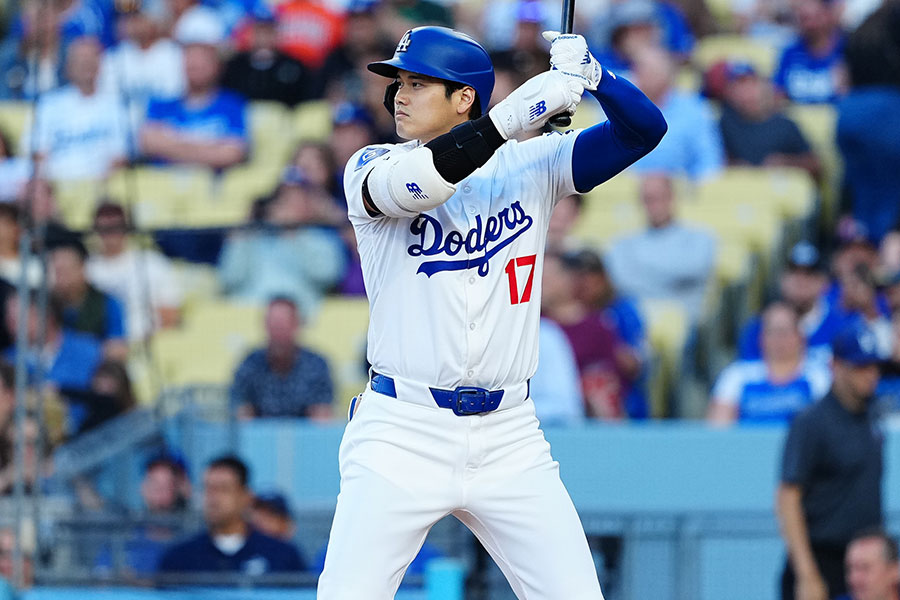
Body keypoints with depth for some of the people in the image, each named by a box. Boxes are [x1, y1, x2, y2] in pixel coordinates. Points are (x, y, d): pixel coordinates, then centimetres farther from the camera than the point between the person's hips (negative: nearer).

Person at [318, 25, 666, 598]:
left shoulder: (530, 165, 7)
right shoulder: (371, 169, 1)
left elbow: (644, 129, 0)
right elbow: (414, 183, -22)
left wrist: (589, 73, -20)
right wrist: (513, 113, -29)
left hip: (510, 438, 2)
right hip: (402, 435, -2)